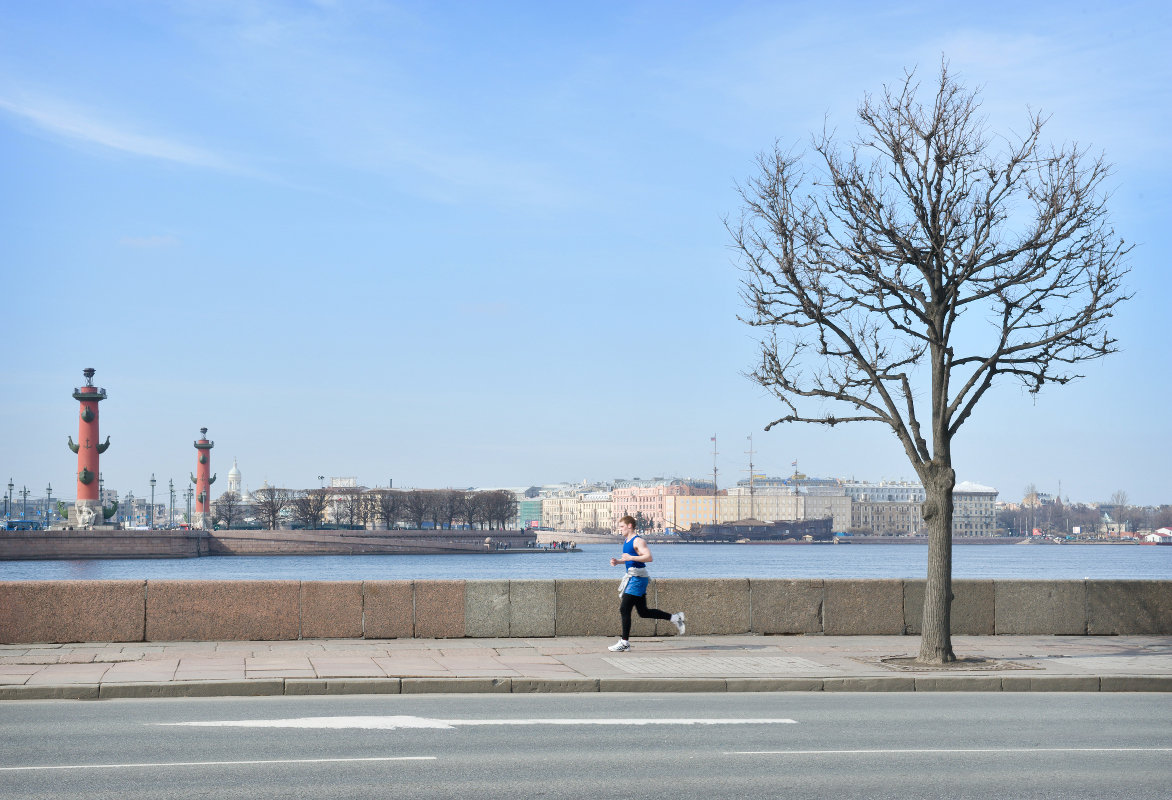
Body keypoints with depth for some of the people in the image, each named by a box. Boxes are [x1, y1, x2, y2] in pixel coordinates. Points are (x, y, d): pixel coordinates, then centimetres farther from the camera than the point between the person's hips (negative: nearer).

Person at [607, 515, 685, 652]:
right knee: (643, 612, 12)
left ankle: (625, 642, -5)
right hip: (632, 578, 10)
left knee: (624, 609, -10)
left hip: (638, 578, -10)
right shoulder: (626, 541, 16)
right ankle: (675, 618, 21)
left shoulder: (638, 541, -13)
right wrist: (617, 561, 11)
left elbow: (649, 557, -23)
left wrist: (630, 558, -25)